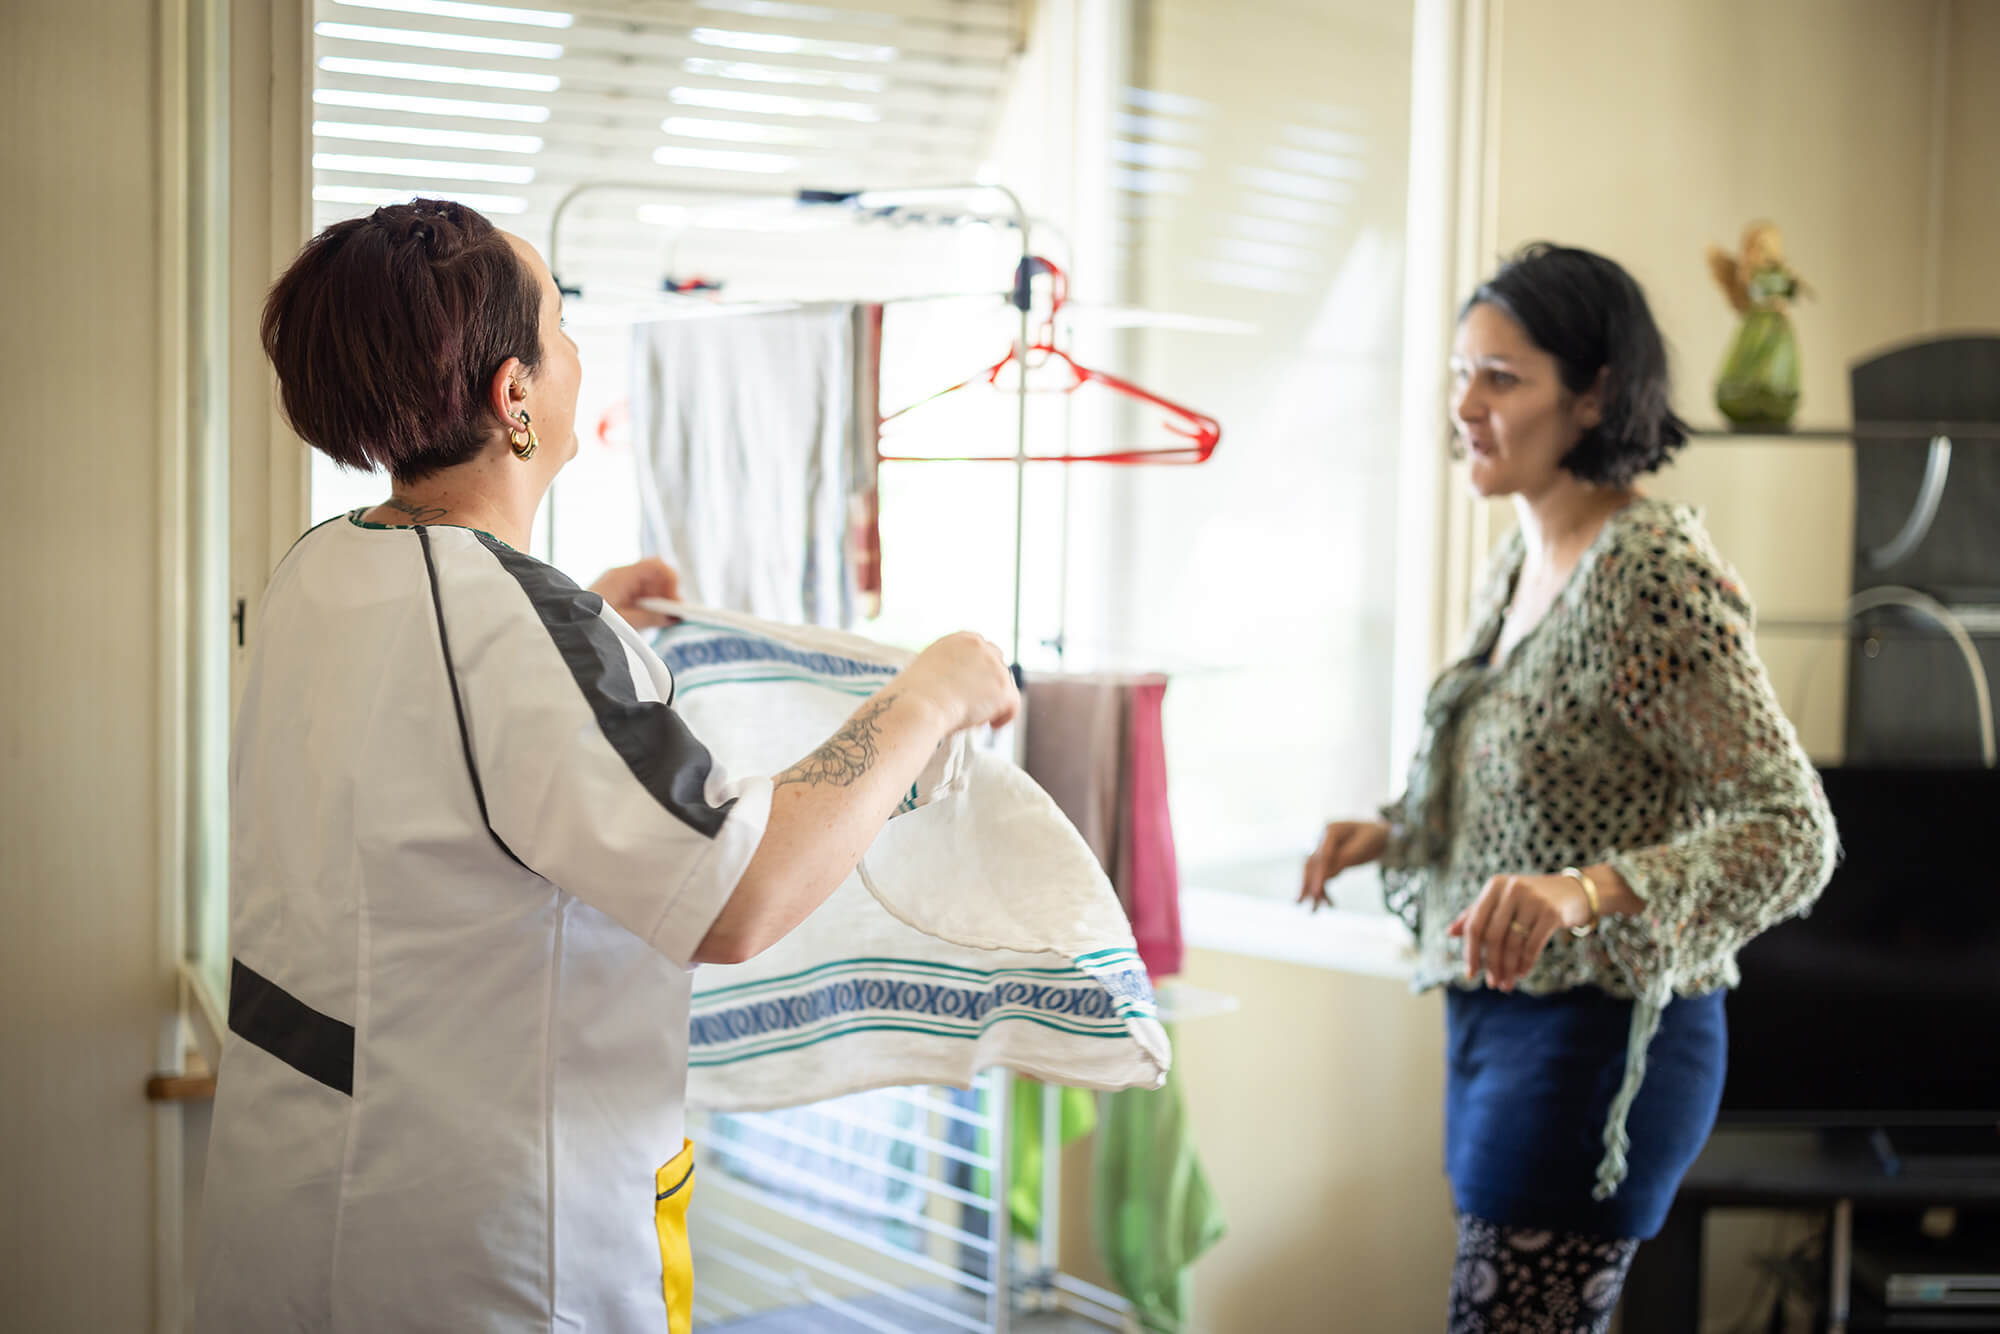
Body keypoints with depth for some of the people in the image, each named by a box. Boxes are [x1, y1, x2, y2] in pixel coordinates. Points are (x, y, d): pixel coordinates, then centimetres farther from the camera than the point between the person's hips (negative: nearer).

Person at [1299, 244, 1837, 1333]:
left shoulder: (1654, 569, -18)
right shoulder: (1515, 565, 10)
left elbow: (1792, 833, -23)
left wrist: (1589, 891, -37)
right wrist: (1390, 834, 6)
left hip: (1597, 1040, -9)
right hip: (1497, 1025, 9)